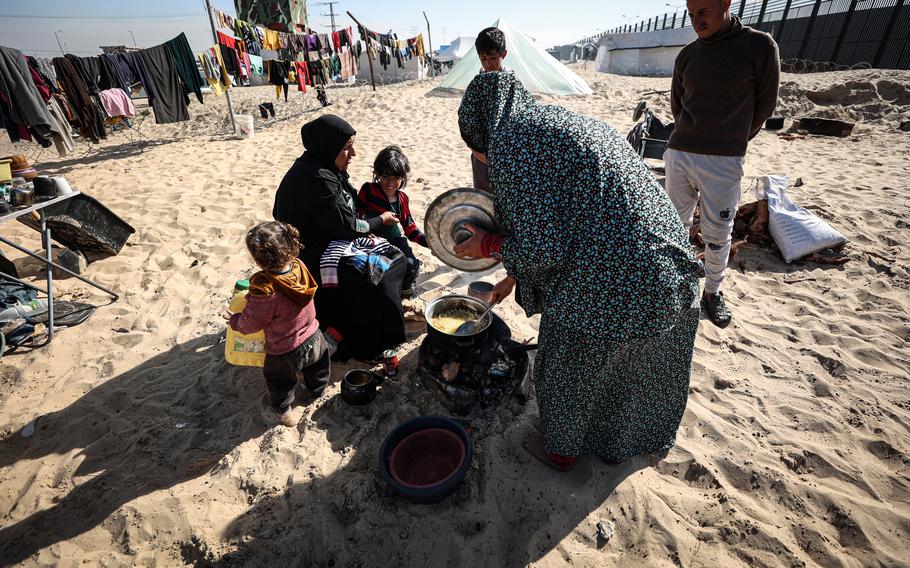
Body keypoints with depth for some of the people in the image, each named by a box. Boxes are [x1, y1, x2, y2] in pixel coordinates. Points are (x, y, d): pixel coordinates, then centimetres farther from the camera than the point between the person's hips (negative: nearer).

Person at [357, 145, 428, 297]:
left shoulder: (402, 198, 4)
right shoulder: (368, 190, -9)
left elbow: (409, 226, 8)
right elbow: (356, 214, -4)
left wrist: (428, 241, -5)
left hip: (395, 239, 3)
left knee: (411, 265, -22)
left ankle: (405, 287, 13)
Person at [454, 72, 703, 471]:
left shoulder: (510, 142, -13)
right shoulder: (562, 122, 15)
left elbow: (543, 248, -18)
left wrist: (487, 246, 1)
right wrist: (514, 276, 29)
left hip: (603, 294, -9)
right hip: (667, 274, 9)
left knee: (566, 375, 20)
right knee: (640, 369, 32)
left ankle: (561, 450, 47)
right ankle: (639, 437, 61)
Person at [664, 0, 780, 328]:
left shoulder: (760, 47, -2)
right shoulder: (687, 55, 9)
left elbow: (764, 105, 3)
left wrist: (733, 141, 10)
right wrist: (693, 137, 15)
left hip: (724, 160, -3)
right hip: (678, 153, 4)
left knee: (717, 234, 1)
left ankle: (713, 292, 20)